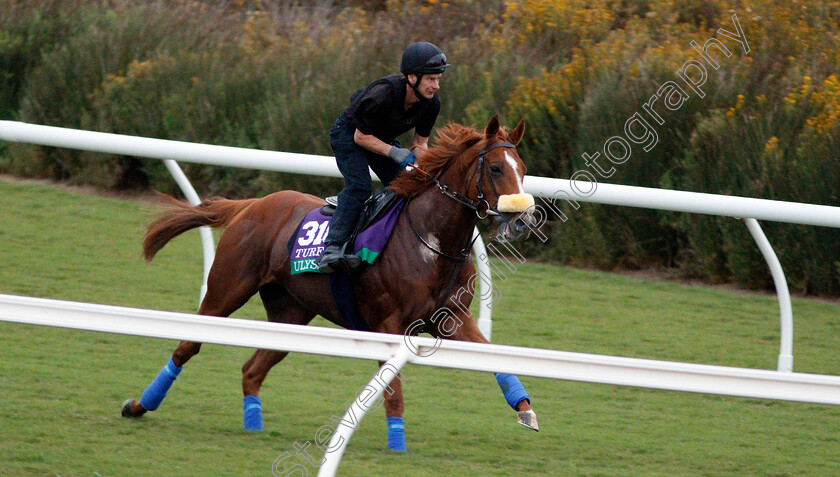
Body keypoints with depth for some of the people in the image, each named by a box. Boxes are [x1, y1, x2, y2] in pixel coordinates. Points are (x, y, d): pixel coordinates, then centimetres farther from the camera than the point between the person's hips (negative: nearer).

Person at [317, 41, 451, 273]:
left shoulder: (431, 103, -17)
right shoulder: (383, 95, -37)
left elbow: (420, 142, -3)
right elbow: (361, 137, -25)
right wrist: (394, 152, -34)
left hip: (383, 139, 7)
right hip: (349, 134, -7)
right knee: (359, 187, -26)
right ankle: (332, 248, -36)